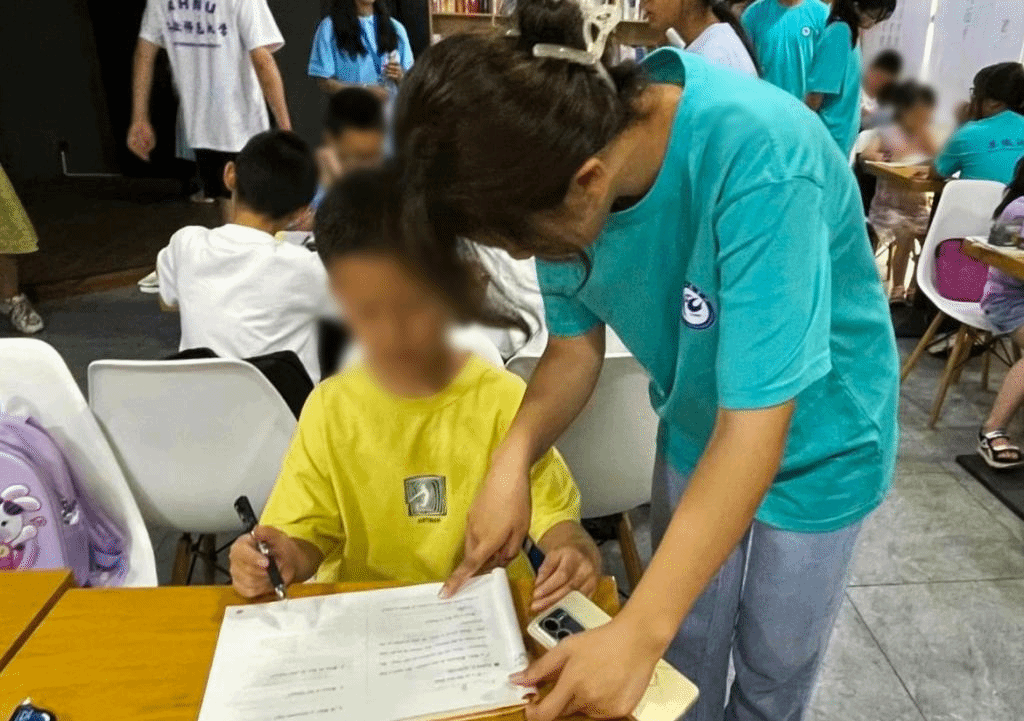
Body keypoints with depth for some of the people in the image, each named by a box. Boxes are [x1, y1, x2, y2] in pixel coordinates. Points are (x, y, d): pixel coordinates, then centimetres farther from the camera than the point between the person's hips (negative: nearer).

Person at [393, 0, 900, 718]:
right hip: (698, 431, 4)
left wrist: (637, 633, -36)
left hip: (814, 437, -4)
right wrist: (512, 459, -25)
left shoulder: (758, 158, -37)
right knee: (686, 657, 17)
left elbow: (755, 426, -36)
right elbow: (576, 343, -8)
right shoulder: (562, 162, -19)